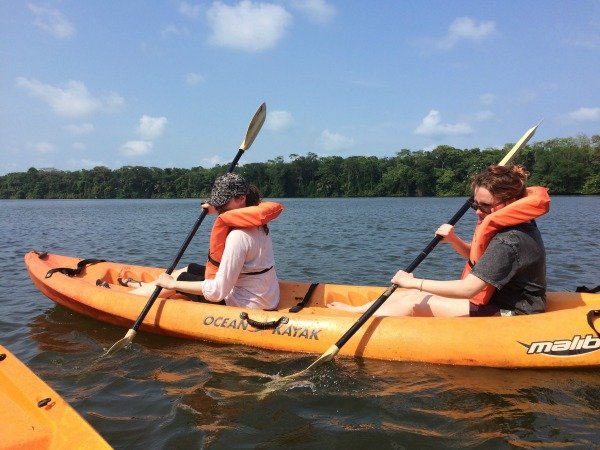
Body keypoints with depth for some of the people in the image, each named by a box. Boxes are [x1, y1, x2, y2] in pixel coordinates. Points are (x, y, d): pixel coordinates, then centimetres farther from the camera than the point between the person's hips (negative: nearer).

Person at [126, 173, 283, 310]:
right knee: (191, 269, 23)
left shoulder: (239, 235, -27)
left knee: (181, 278, 8)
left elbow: (217, 292, -27)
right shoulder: (255, 222, 1)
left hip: (246, 305, -9)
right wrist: (217, 211, 13)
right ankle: (141, 286, 45)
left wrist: (172, 284, -16)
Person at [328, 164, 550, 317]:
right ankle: (355, 310, 16)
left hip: (507, 315, -9)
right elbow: (476, 256, 18)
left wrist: (414, 282, -25)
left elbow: (468, 289, -31)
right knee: (410, 294, 4)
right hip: (498, 301, 9)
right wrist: (453, 240, -4)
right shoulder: (505, 227, 3)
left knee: (412, 302, -12)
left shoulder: (509, 241, -27)